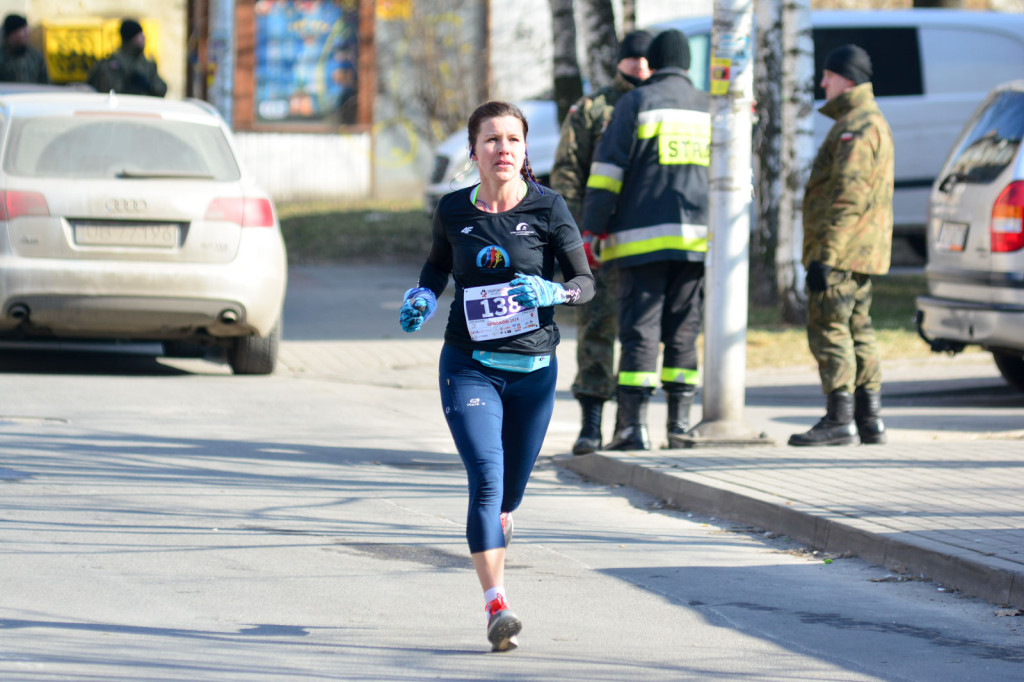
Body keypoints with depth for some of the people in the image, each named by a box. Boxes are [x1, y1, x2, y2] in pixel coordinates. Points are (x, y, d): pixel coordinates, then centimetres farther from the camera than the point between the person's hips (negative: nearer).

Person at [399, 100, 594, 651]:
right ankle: (497, 608, -22)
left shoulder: (547, 208, -5)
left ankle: (491, 558, 44)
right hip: (469, 367, -1)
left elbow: (586, 282, -4)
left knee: (509, 493, 12)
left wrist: (553, 292, -25)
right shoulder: (454, 211, 0)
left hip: (533, 369, 1)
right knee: (487, 481, -17)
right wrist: (423, 297, -1)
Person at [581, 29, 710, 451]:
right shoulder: (709, 109, 14)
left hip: (643, 239, -4)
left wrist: (592, 229, -3)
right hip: (696, 240, 4)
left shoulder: (636, 103, 1)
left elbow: (608, 170, -5)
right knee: (684, 333, 8)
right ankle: (681, 425, 7)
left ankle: (632, 426, -9)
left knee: (639, 330, -5)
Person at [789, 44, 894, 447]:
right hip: (860, 254, 11)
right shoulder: (866, 122, 20)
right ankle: (869, 421, 12)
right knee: (857, 331, 11)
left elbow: (848, 197, -23)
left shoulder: (858, 126, -15)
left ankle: (839, 421, -12)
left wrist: (825, 255, -26)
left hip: (841, 250, -11)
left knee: (828, 330, -10)